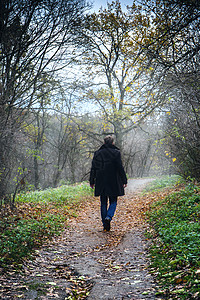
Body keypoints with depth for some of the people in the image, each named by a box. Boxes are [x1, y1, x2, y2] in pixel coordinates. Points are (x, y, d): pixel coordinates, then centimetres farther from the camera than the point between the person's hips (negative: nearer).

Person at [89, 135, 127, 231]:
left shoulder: (97, 153, 4)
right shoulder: (116, 152, -5)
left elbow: (93, 168, 6)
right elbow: (120, 168, -7)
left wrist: (92, 181, 13)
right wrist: (124, 180, -1)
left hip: (101, 183, 3)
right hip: (113, 182, -3)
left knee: (103, 203, 10)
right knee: (113, 202, 9)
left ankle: (105, 225, 10)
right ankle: (108, 217, -17)